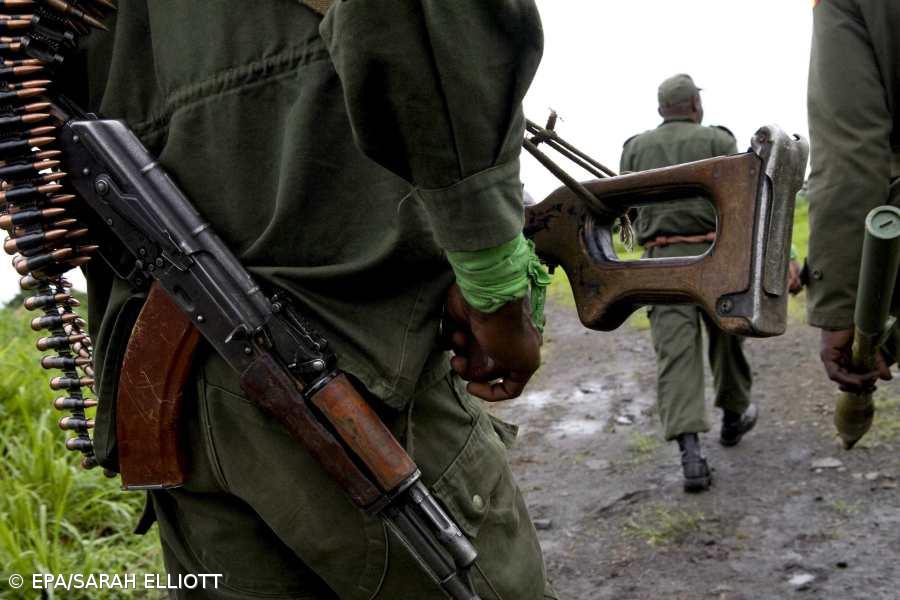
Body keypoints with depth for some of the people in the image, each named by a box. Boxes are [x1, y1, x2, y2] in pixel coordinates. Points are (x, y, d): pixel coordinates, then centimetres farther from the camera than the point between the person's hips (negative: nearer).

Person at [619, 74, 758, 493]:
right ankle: (733, 415, 39)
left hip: (661, 257, 1)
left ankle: (690, 453, -15)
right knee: (725, 337, 20)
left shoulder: (635, 147, 11)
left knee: (675, 352, -5)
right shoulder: (718, 140, 4)